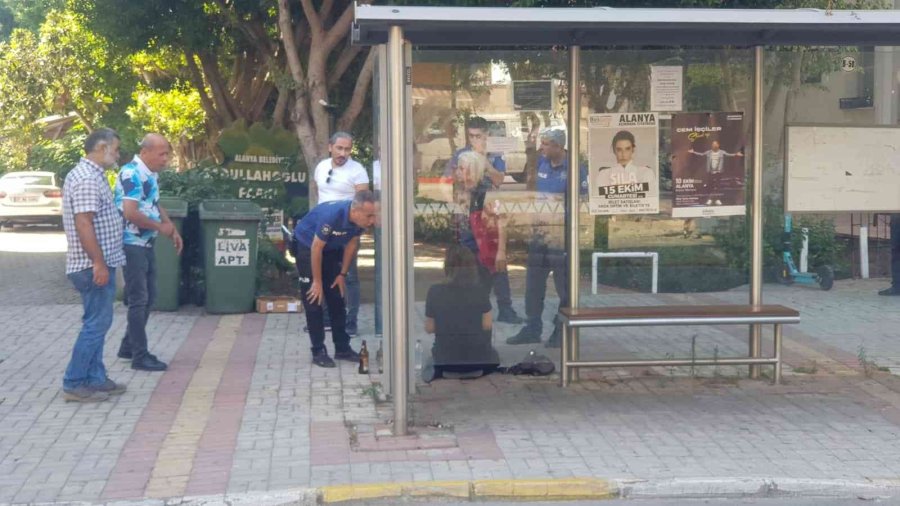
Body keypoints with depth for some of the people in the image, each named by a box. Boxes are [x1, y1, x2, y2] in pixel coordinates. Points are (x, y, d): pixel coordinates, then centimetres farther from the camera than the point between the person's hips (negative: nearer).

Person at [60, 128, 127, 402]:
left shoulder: (88, 174, 15)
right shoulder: (87, 179, -18)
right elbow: (83, 224, -25)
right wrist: (99, 263, -24)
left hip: (97, 264, 11)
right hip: (94, 266, -11)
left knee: (96, 323, 15)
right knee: (96, 324, -6)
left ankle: (95, 378, 21)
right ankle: (74, 384, -1)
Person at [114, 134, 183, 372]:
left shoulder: (151, 174, 11)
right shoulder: (131, 174, -19)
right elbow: (130, 213, -26)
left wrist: (172, 229, 10)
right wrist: (161, 227, -15)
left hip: (147, 244, 9)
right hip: (132, 245, -9)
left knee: (148, 298, 15)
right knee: (138, 300, -4)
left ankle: (129, 347, 26)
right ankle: (140, 356, 3)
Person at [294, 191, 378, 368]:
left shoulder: (362, 220, -21)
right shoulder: (332, 214, -39)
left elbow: (352, 243, -3)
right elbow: (316, 248, -29)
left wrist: (342, 274, 1)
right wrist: (317, 281, -20)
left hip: (332, 248, 6)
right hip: (308, 245, -6)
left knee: (337, 298, 6)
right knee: (314, 299, -8)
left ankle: (342, 348, 13)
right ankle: (318, 352, -3)